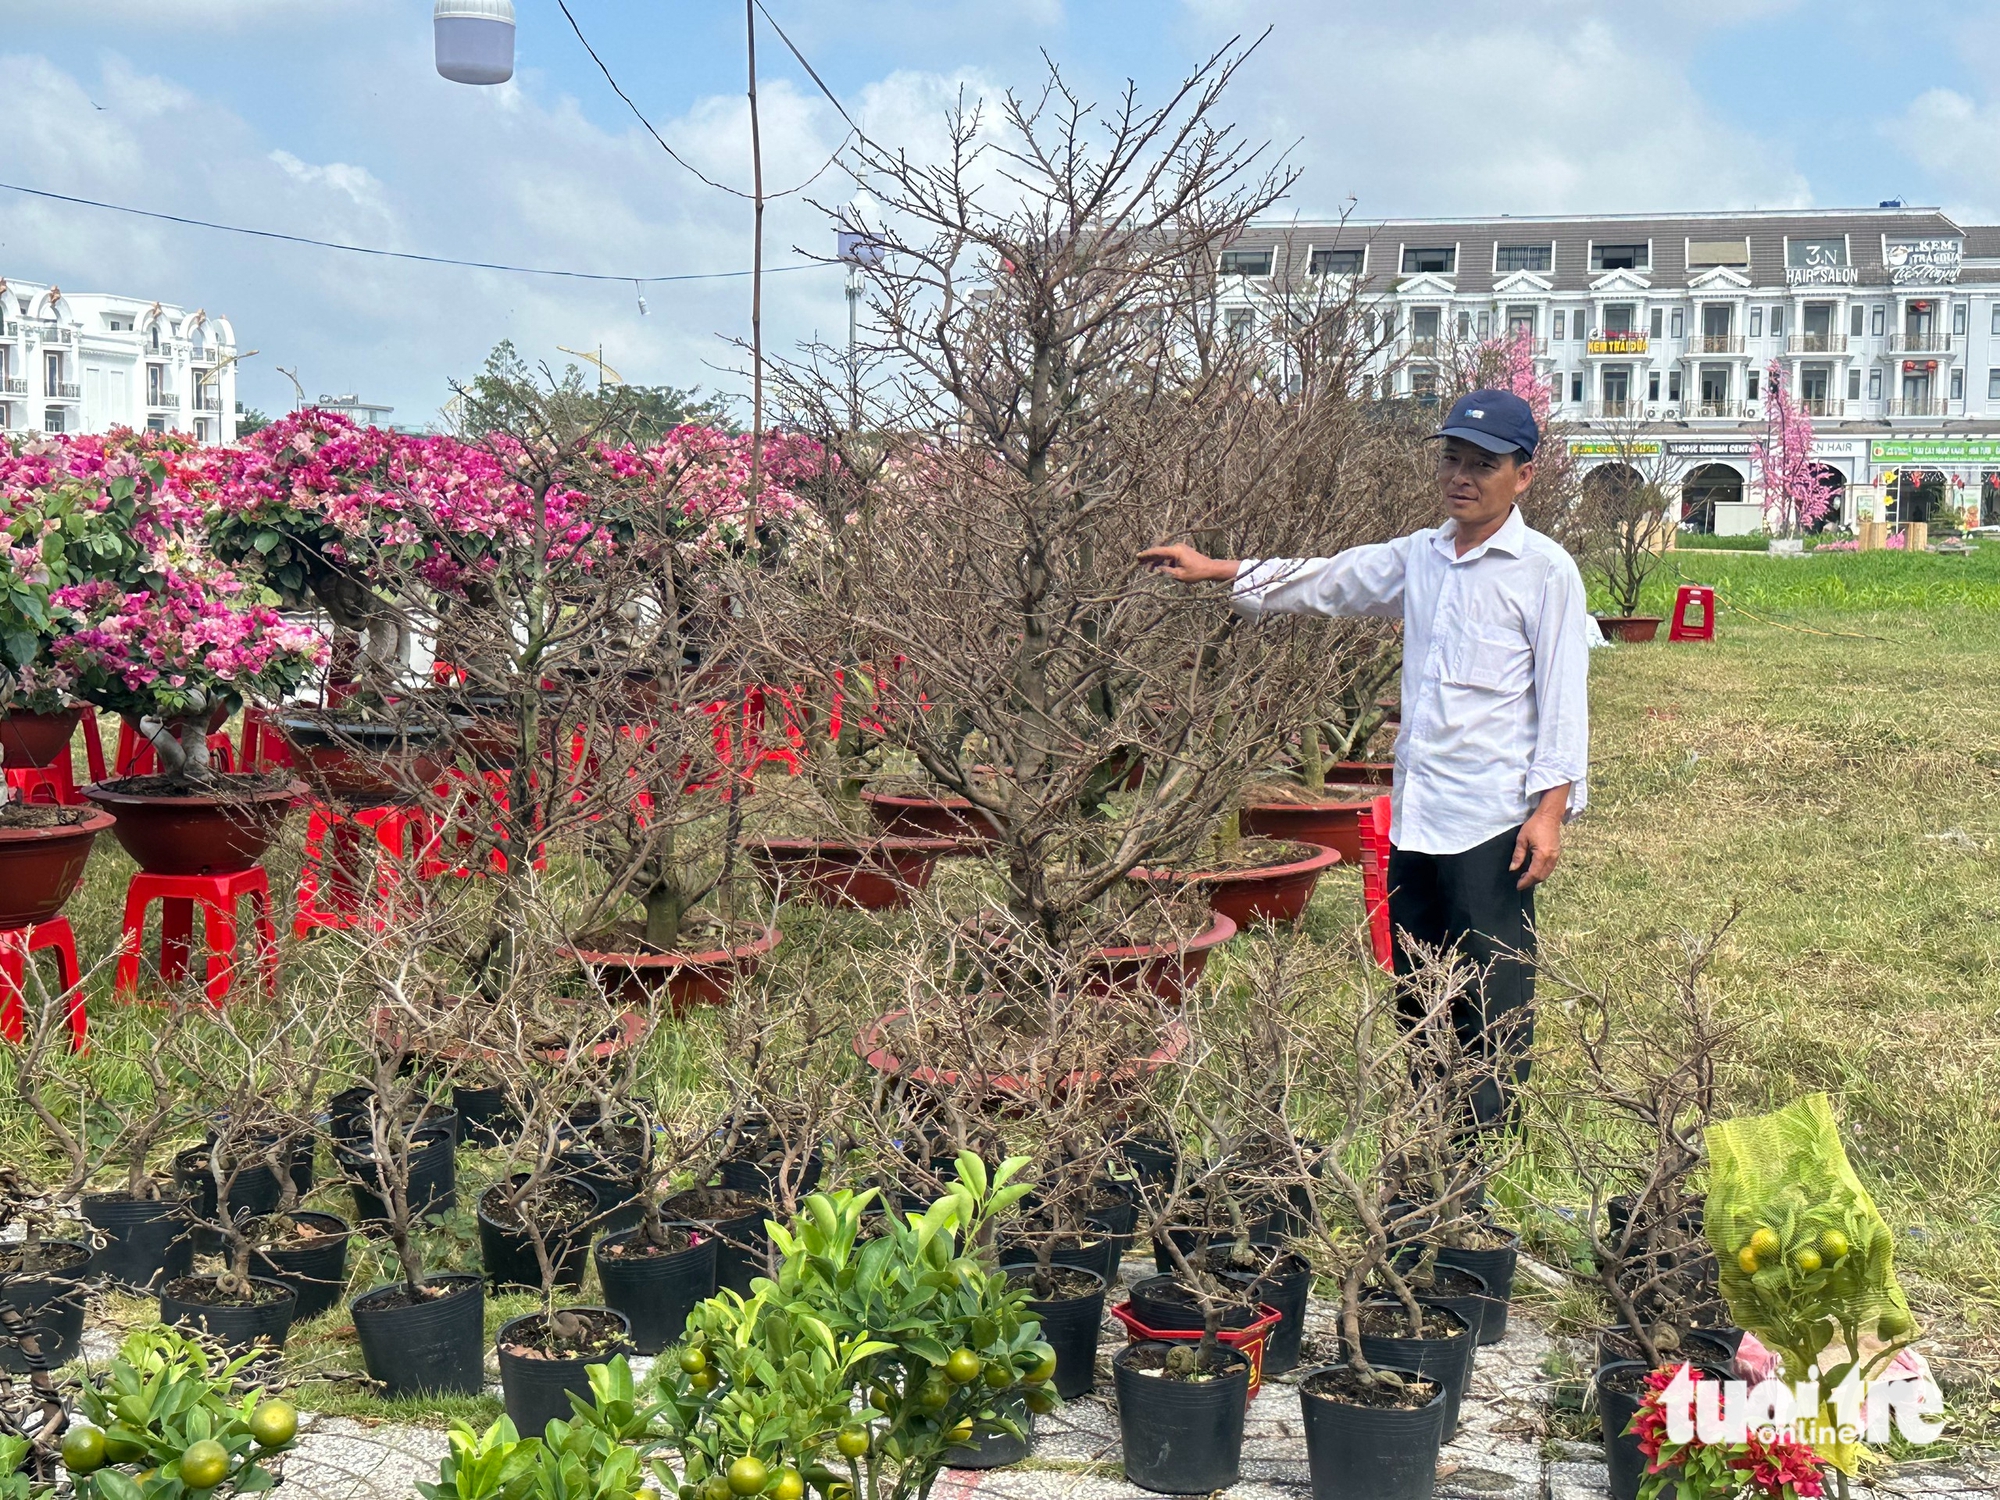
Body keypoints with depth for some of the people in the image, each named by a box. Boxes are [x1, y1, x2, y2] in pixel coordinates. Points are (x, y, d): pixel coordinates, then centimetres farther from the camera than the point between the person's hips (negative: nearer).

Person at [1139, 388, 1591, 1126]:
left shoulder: (1545, 571, -6)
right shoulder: (1418, 558, 13)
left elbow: (1563, 697, -8)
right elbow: (1324, 581, 24)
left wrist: (1550, 808, -14)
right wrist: (1217, 571, 21)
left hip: (1493, 817, -7)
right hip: (1417, 812, 7)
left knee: (1491, 1001, -3)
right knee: (1417, 990, 13)